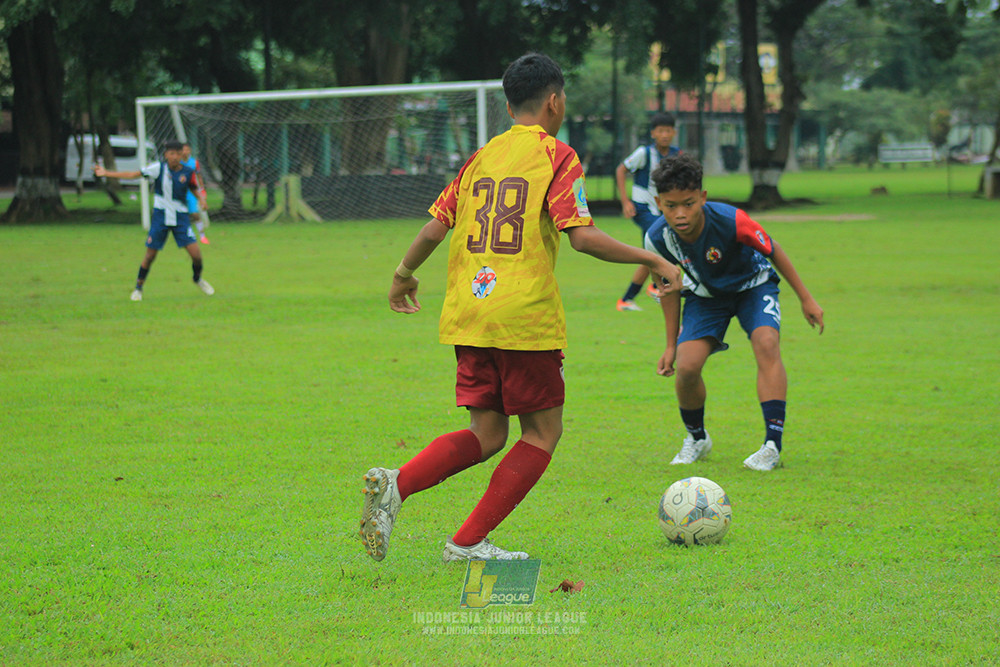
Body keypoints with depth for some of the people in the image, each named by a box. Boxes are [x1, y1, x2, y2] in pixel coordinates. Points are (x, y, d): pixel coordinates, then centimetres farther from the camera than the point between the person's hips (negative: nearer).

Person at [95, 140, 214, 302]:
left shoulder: (188, 173, -5)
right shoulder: (158, 168, -9)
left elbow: (195, 189, 12)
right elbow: (133, 174, -6)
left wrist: (202, 199, -11)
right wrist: (106, 173, -8)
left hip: (180, 217, 1)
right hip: (160, 216, -1)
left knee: (196, 253, -8)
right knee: (150, 255, -1)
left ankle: (198, 279, 23)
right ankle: (138, 287, 19)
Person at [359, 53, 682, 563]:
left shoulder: (481, 157, 13)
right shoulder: (557, 157, -3)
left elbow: (435, 227, 11)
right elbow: (582, 237, -13)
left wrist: (404, 273, 28)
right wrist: (653, 260, -5)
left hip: (466, 312, 6)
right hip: (526, 317, -6)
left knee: (486, 434, 13)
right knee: (543, 432, 8)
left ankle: (396, 484, -12)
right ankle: (469, 541, 1)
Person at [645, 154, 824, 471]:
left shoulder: (731, 221, -35)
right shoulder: (657, 239, -26)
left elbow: (773, 251, -16)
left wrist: (806, 299, -7)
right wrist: (672, 344, 2)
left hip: (752, 284, -2)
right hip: (705, 294, 2)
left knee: (766, 343, -29)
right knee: (686, 366, -17)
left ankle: (772, 446, -28)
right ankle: (696, 438, 13)